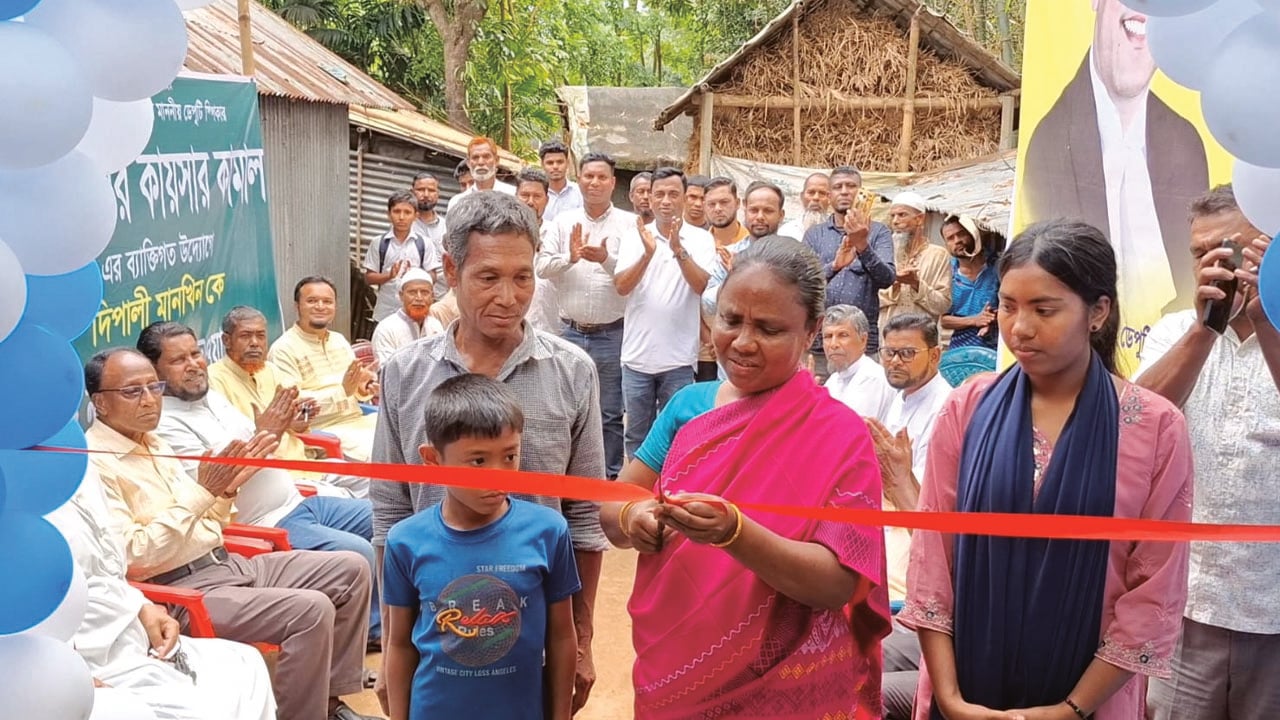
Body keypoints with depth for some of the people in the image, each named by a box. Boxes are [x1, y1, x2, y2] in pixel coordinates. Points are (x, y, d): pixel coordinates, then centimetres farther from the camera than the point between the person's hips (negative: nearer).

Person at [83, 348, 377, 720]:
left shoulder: (154, 445, 14)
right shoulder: (94, 464, -13)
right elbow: (131, 557, -21)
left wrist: (226, 489, 0)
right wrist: (202, 492, -22)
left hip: (227, 563, 9)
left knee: (351, 569, 3)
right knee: (311, 610, -27)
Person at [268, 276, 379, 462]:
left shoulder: (339, 340, 18)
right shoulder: (283, 349, -6)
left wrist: (364, 388, -7)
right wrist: (342, 391, -24)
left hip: (358, 420, 8)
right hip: (321, 429, -7)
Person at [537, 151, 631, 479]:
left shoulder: (629, 223, 0)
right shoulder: (563, 222, 8)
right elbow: (542, 267, 1)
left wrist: (607, 260, -25)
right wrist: (570, 258, -18)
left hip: (612, 333, -2)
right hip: (571, 331, 2)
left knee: (611, 412, 5)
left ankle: (610, 476, 17)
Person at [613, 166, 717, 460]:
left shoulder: (701, 239, 0)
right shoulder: (634, 238, 4)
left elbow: (701, 285, -13)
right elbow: (621, 286, -8)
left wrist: (678, 249, -25)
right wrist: (648, 254, -22)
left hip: (678, 358, -2)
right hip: (637, 355, 2)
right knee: (636, 434, 12)